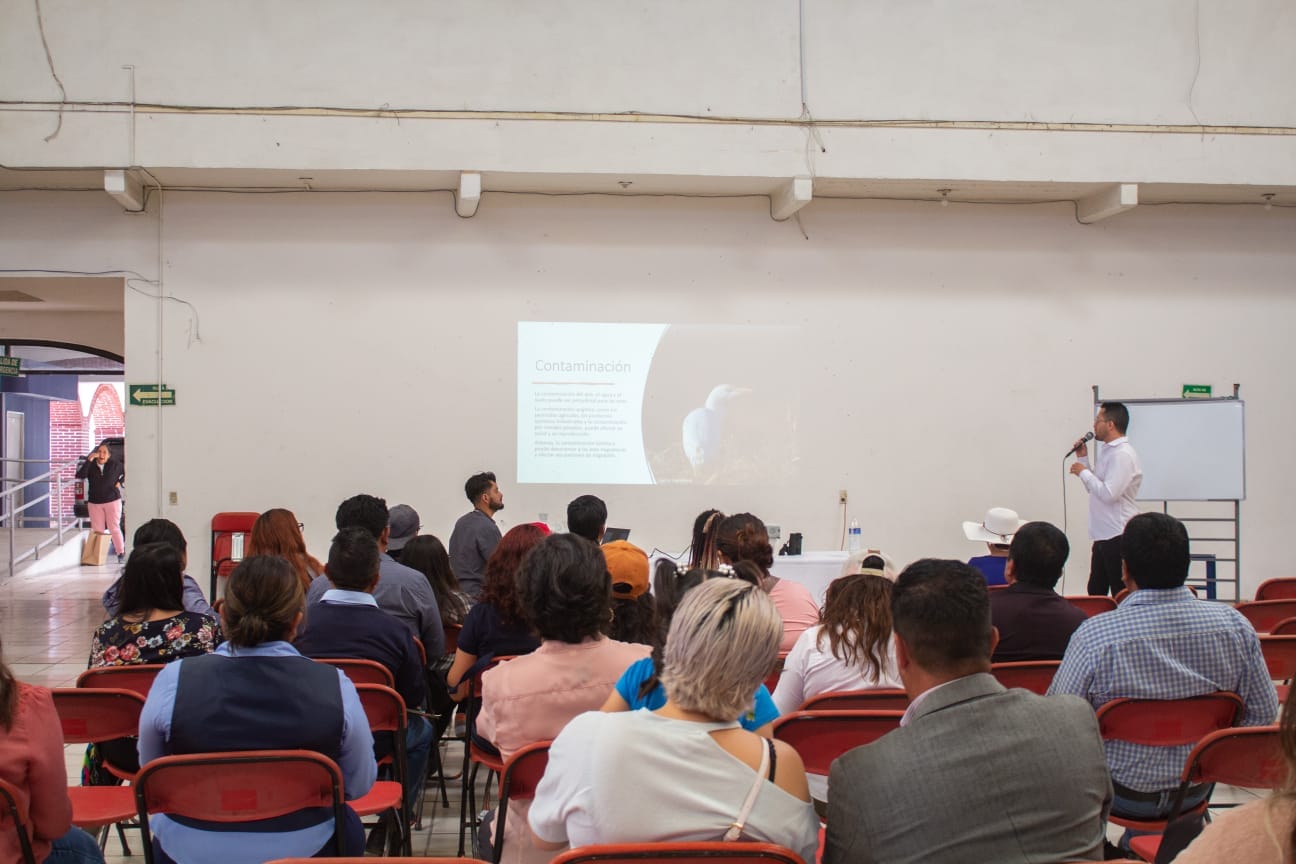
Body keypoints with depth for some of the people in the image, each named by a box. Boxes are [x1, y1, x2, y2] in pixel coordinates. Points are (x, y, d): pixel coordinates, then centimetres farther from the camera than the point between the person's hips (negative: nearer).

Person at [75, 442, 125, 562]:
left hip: (112, 500, -2)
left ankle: (121, 553, 6)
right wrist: (89, 460, -23)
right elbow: (80, 476, -18)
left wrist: (120, 482, -1)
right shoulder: (91, 465, -1)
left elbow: (126, 473, 14)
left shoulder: (115, 465, -3)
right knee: (98, 530, 4)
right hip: (94, 502, 2)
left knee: (114, 528, -2)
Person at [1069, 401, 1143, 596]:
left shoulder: (1122, 454, -16)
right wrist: (1083, 458, 12)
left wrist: (1083, 472, -13)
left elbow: (1108, 493, -24)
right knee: (1095, 593, 14)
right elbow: (1093, 488, 21)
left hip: (1118, 537, -10)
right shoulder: (1108, 451, 14)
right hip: (1103, 536, 10)